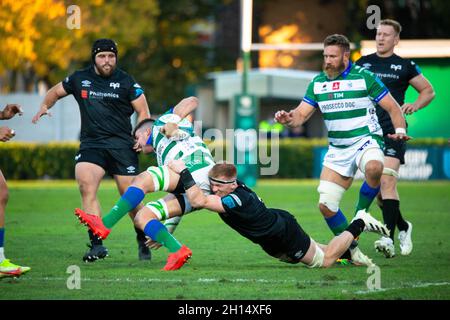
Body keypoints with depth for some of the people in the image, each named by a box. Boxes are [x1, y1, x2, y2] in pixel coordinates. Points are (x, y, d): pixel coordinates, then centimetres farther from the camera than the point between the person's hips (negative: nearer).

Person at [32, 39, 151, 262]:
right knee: (86, 186, -21)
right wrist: (45, 106, 6)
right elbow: (56, 91, 25)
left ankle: (143, 241, 21)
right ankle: (97, 245, -20)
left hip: (121, 144, -2)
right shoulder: (80, 79, 9)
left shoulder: (125, 82, 2)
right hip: (91, 143, 2)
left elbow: (143, 112, 5)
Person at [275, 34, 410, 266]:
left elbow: (393, 108, -3)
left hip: (366, 140, -4)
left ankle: (361, 213, -14)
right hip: (337, 150, 5)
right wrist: (288, 119, -20)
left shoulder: (364, 77, -6)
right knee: (325, 205, -4)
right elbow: (300, 115, 4)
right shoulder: (318, 83, 7)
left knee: (374, 168, -40)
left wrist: (400, 130, -21)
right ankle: (350, 249, 16)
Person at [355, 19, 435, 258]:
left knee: (386, 181, -20)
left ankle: (389, 239, -25)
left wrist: (415, 106, -5)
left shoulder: (405, 66, 5)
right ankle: (403, 227, 28)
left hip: (393, 132, -4)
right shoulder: (362, 63, 12)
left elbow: (429, 91, 14)